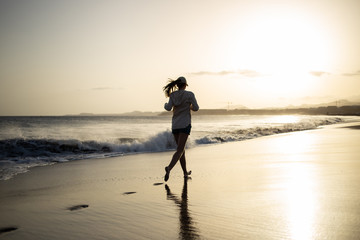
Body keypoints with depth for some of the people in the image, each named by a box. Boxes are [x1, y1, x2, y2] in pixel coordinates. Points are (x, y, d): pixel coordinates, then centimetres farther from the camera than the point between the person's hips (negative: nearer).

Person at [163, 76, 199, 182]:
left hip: (175, 125, 5)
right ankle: (169, 167, -34)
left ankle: (185, 172, 24)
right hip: (185, 124, -4)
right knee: (179, 150, -11)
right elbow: (196, 108, -4)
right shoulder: (189, 94, -4)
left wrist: (165, 105, 15)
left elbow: (169, 108, -7)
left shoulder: (173, 95, 3)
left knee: (181, 149, 16)